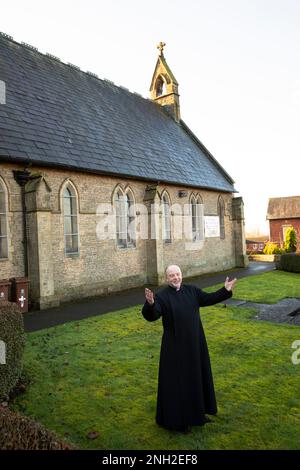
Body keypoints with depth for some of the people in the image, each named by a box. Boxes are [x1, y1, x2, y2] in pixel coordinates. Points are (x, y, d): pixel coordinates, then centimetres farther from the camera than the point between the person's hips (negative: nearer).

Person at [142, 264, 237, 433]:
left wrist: (225, 291, 2)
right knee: (177, 381, 5)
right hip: (175, 345, -6)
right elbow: (151, 316, -28)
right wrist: (150, 304, -49)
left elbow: (208, 299, 12)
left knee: (197, 376, 18)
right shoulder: (162, 296, -16)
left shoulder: (191, 290, 1)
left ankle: (198, 412, 38)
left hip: (195, 342, 6)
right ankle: (177, 419, 23)